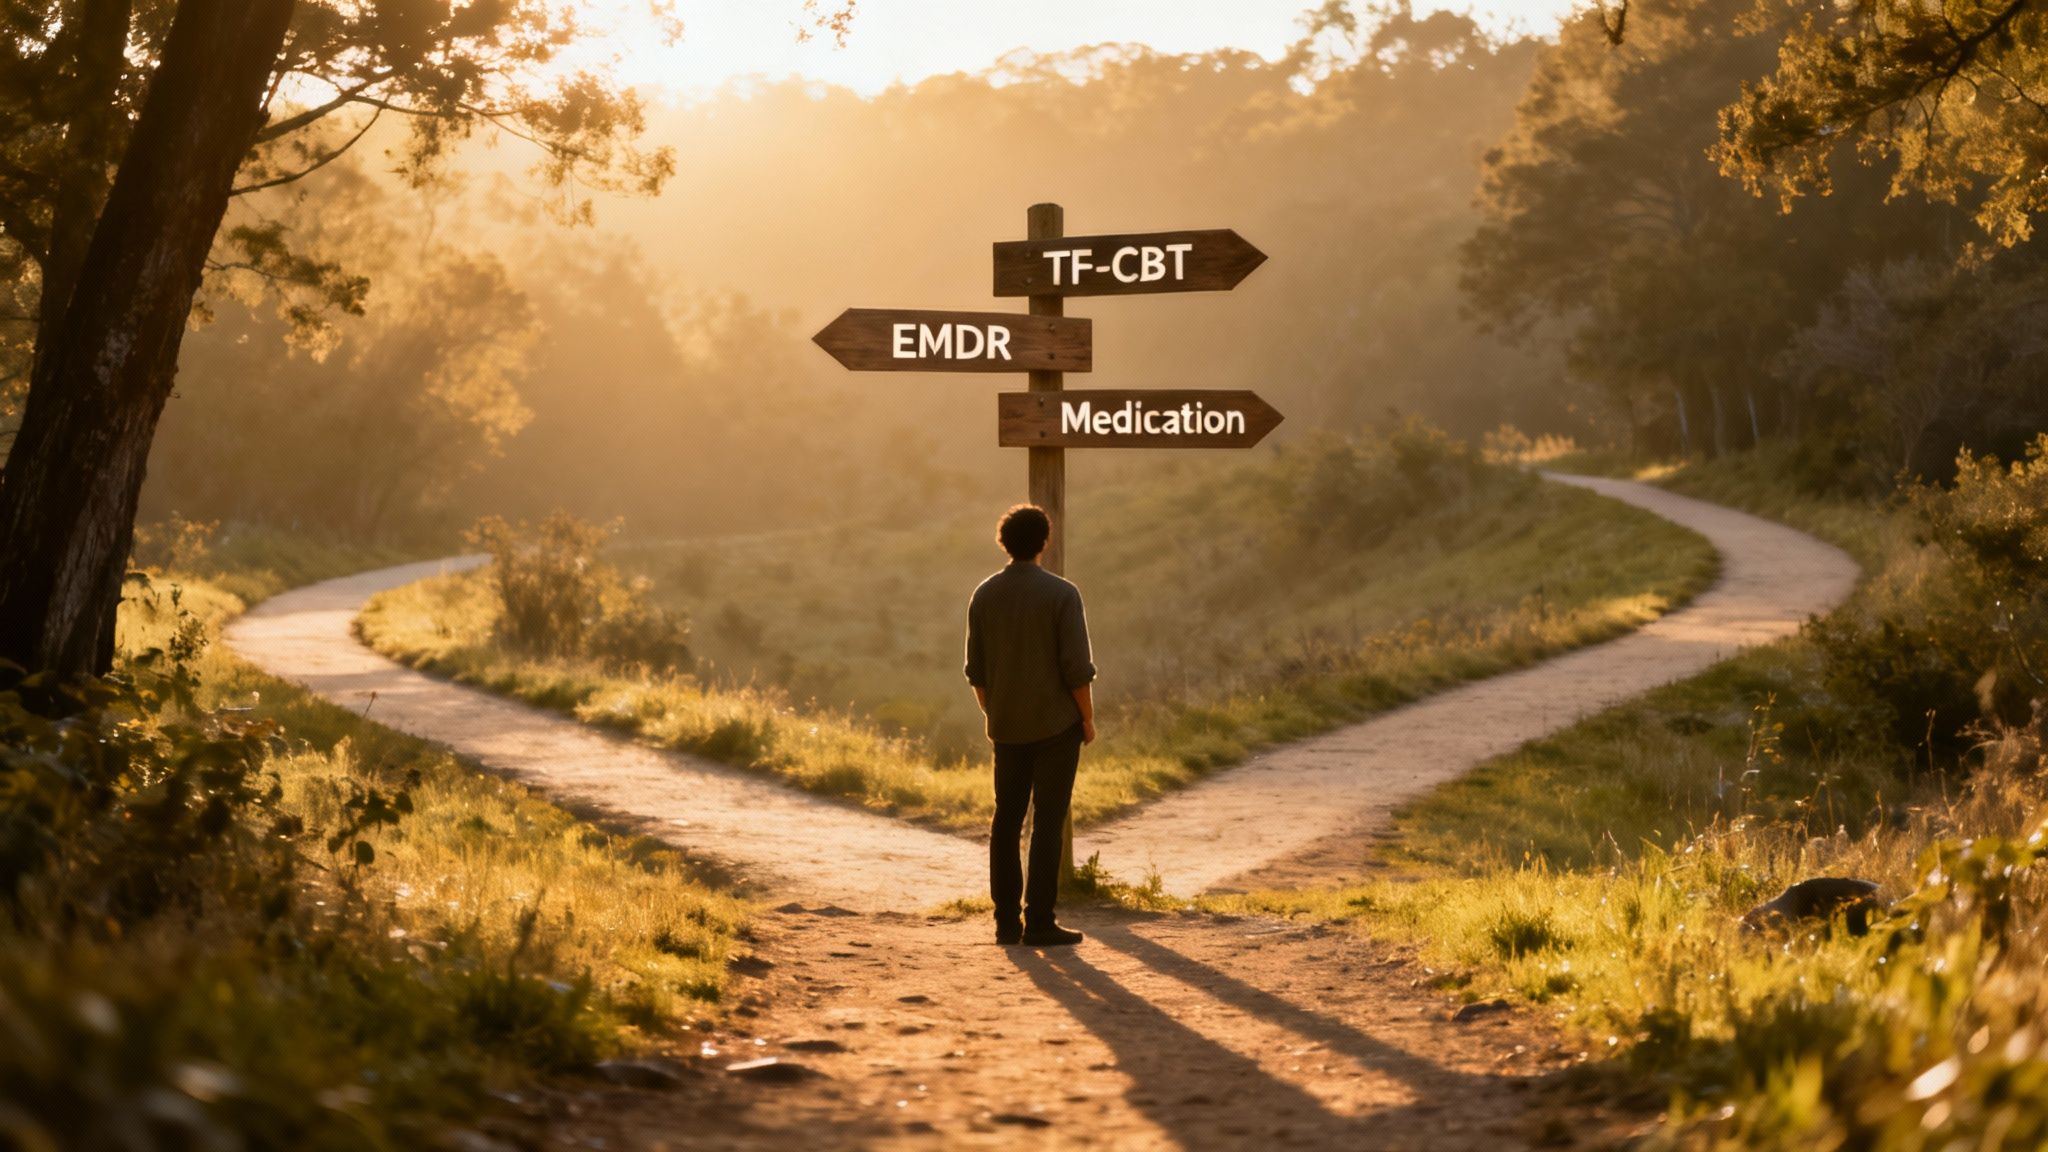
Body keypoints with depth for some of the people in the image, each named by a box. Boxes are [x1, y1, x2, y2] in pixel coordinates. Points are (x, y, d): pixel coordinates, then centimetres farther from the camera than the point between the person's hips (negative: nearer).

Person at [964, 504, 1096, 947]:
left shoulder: (984, 595, 2)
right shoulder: (1061, 594, -12)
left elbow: (976, 669, 6)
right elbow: (1077, 667, -14)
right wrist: (1089, 718, -3)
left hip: (1008, 727, 5)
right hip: (1056, 724, -4)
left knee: (1007, 820, 11)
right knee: (1048, 821, -2)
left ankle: (1007, 921, 12)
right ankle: (1039, 923, -3)